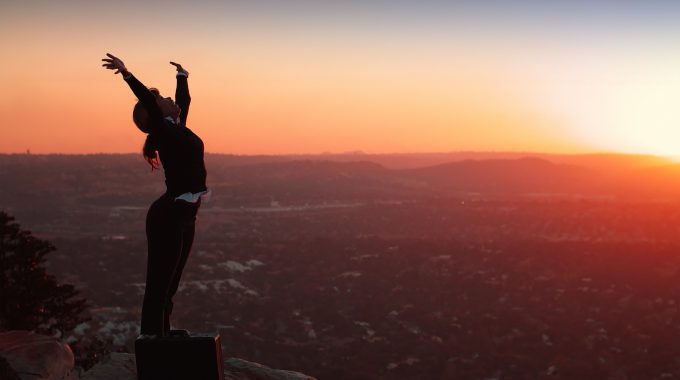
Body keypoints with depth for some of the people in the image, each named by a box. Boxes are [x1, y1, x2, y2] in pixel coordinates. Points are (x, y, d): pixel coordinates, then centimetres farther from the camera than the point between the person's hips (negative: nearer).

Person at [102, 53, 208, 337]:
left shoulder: (176, 129, 14)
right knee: (159, 285, -7)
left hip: (184, 216, 9)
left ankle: (162, 338, 21)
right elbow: (146, 102, -25)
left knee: (169, 284, 14)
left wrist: (182, 76, 47)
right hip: (169, 216, -9)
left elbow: (184, 99, 32)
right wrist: (126, 74, -35)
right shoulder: (165, 131, -9)